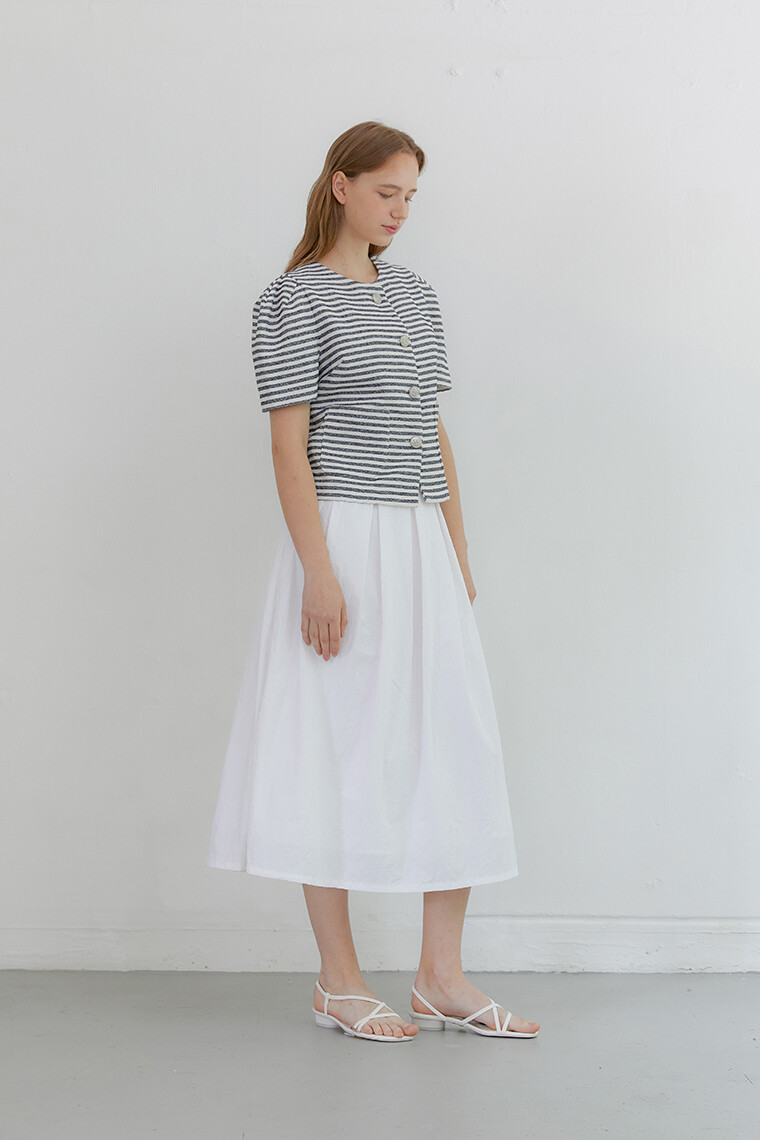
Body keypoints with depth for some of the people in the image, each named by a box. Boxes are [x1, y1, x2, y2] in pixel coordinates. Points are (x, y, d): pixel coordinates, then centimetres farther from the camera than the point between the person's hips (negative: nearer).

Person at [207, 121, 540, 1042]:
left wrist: (458, 549, 13)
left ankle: (441, 977, 14)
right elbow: (288, 444, -11)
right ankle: (340, 982, 12)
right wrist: (318, 574, -17)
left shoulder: (414, 294, 15)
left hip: (423, 546, 7)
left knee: (457, 749, 4)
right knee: (338, 750, 0)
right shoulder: (293, 300, -5)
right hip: (343, 541, -7)